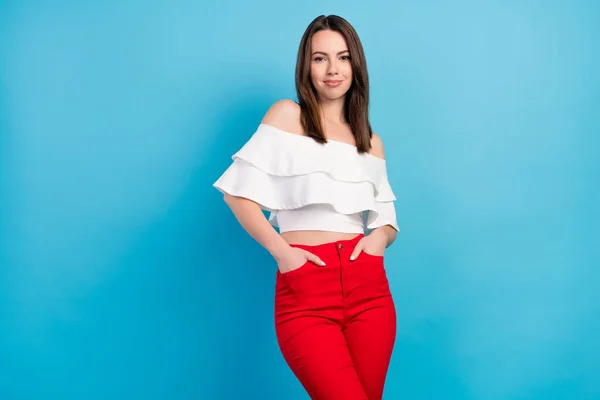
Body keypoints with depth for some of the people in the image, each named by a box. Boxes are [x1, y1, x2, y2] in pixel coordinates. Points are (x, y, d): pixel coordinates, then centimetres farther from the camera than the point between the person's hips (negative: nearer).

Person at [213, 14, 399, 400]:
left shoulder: (372, 142, 16)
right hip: (305, 290, -4)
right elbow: (239, 194, -1)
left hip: (368, 287, 4)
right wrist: (281, 251, -13)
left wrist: (380, 237, -3)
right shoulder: (287, 115, 4)